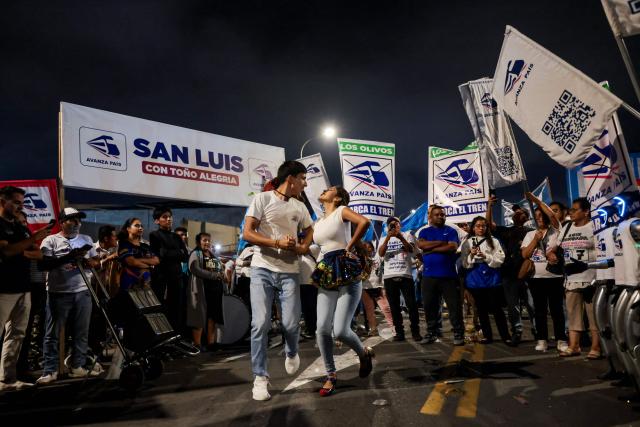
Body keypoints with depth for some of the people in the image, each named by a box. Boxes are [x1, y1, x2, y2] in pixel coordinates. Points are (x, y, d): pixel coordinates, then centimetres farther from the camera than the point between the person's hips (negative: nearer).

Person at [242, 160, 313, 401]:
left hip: (289, 272, 3)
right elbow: (247, 234, -7)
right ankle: (260, 377, 7)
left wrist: (303, 248, 4)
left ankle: (291, 353, 32)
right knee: (260, 323, -7)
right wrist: (278, 242, -18)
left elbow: (309, 231, 27)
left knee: (291, 323, -2)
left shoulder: (300, 207, 12)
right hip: (262, 270, -3)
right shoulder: (262, 199, -3)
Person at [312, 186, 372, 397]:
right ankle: (331, 375, 10)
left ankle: (364, 353, 19)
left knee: (340, 331, -13)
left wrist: (349, 247, -13)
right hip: (326, 279, 6)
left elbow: (365, 222, -20)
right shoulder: (317, 223, 18)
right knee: (322, 328, -7)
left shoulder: (342, 211, -1)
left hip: (347, 276, -6)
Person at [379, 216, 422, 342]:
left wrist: (401, 237, -22)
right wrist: (388, 238, -15)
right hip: (389, 277, 2)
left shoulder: (407, 235, 11)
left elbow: (411, 249, -8)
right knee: (394, 306, 4)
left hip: (405, 275, -2)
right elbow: (381, 254, -3)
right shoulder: (384, 239, 15)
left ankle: (415, 331, 7)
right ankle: (399, 332, 10)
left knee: (411, 304, -2)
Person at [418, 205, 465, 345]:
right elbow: (421, 245, -9)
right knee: (429, 305, 8)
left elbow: (453, 247, -11)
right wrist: (441, 243, -11)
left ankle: (458, 333, 9)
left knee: (454, 305, -1)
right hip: (429, 275, 2)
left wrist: (431, 248, -9)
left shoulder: (451, 231, 6)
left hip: (448, 275, -2)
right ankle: (431, 332, 21)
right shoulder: (424, 231, 11)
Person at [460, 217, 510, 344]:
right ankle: (487, 335, 19)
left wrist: (486, 256, -15)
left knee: (496, 307, -2)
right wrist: (471, 256, -16)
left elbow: (500, 260, -2)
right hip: (475, 278, 1)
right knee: (481, 308, 8)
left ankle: (506, 336, 8)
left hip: (492, 277, -1)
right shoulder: (467, 243, 5)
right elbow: (465, 264, 2)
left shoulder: (494, 241, 4)